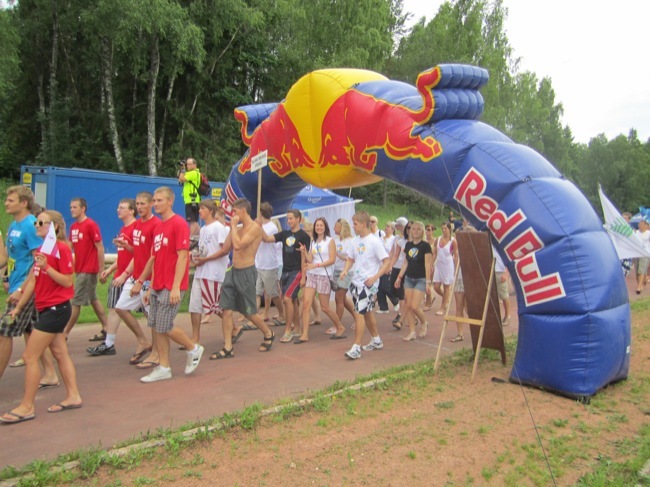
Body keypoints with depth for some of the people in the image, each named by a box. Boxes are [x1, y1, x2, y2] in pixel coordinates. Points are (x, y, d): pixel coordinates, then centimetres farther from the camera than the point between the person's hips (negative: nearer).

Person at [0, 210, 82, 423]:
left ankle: (27, 407, 6)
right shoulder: (42, 249, 12)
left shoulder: (61, 248, -14)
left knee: (30, 356, -5)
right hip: (48, 309, 9)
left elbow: (67, 281, -18)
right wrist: (18, 307, 13)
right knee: (60, 353, 13)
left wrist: (46, 267, -27)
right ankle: (73, 396, 22)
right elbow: (33, 281, 13)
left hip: (56, 308, -9)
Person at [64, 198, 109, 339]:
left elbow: (100, 248, -14)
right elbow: (70, 246, 16)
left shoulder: (91, 225, -13)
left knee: (76, 302, -2)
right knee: (93, 299, 14)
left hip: (88, 270, -9)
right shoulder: (73, 226, 11)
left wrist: (101, 270, -14)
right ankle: (106, 329, 22)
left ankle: (65, 333, 6)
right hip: (80, 269, 9)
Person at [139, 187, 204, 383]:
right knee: (156, 327, 8)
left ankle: (193, 349, 18)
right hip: (157, 287, 8)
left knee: (165, 327, -5)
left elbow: (182, 256, -17)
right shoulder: (158, 226, 15)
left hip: (171, 287, -8)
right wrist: (151, 287, 16)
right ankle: (163, 368, 18)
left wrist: (176, 287, -21)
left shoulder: (178, 224, -11)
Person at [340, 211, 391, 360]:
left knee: (359, 313, -11)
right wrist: (345, 270, -5)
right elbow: (350, 259, 15)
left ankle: (356, 348, -5)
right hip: (355, 282, 7)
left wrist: (375, 277, -21)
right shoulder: (355, 241, 6)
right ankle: (376, 340, 35)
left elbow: (387, 262, -12)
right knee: (367, 312, 18)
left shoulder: (374, 241, -13)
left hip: (368, 283, -7)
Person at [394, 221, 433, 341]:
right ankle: (412, 332, 10)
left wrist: (428, 281, -15)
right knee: (407, 305, 1)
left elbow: (428, 265, -11)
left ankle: (424, 323, 17)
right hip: (408, 278, 6)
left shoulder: (425, 245, -8)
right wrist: (400, 277, 10)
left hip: (421, 279, -5)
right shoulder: (408, 245, 8)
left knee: (414, 306, -11)